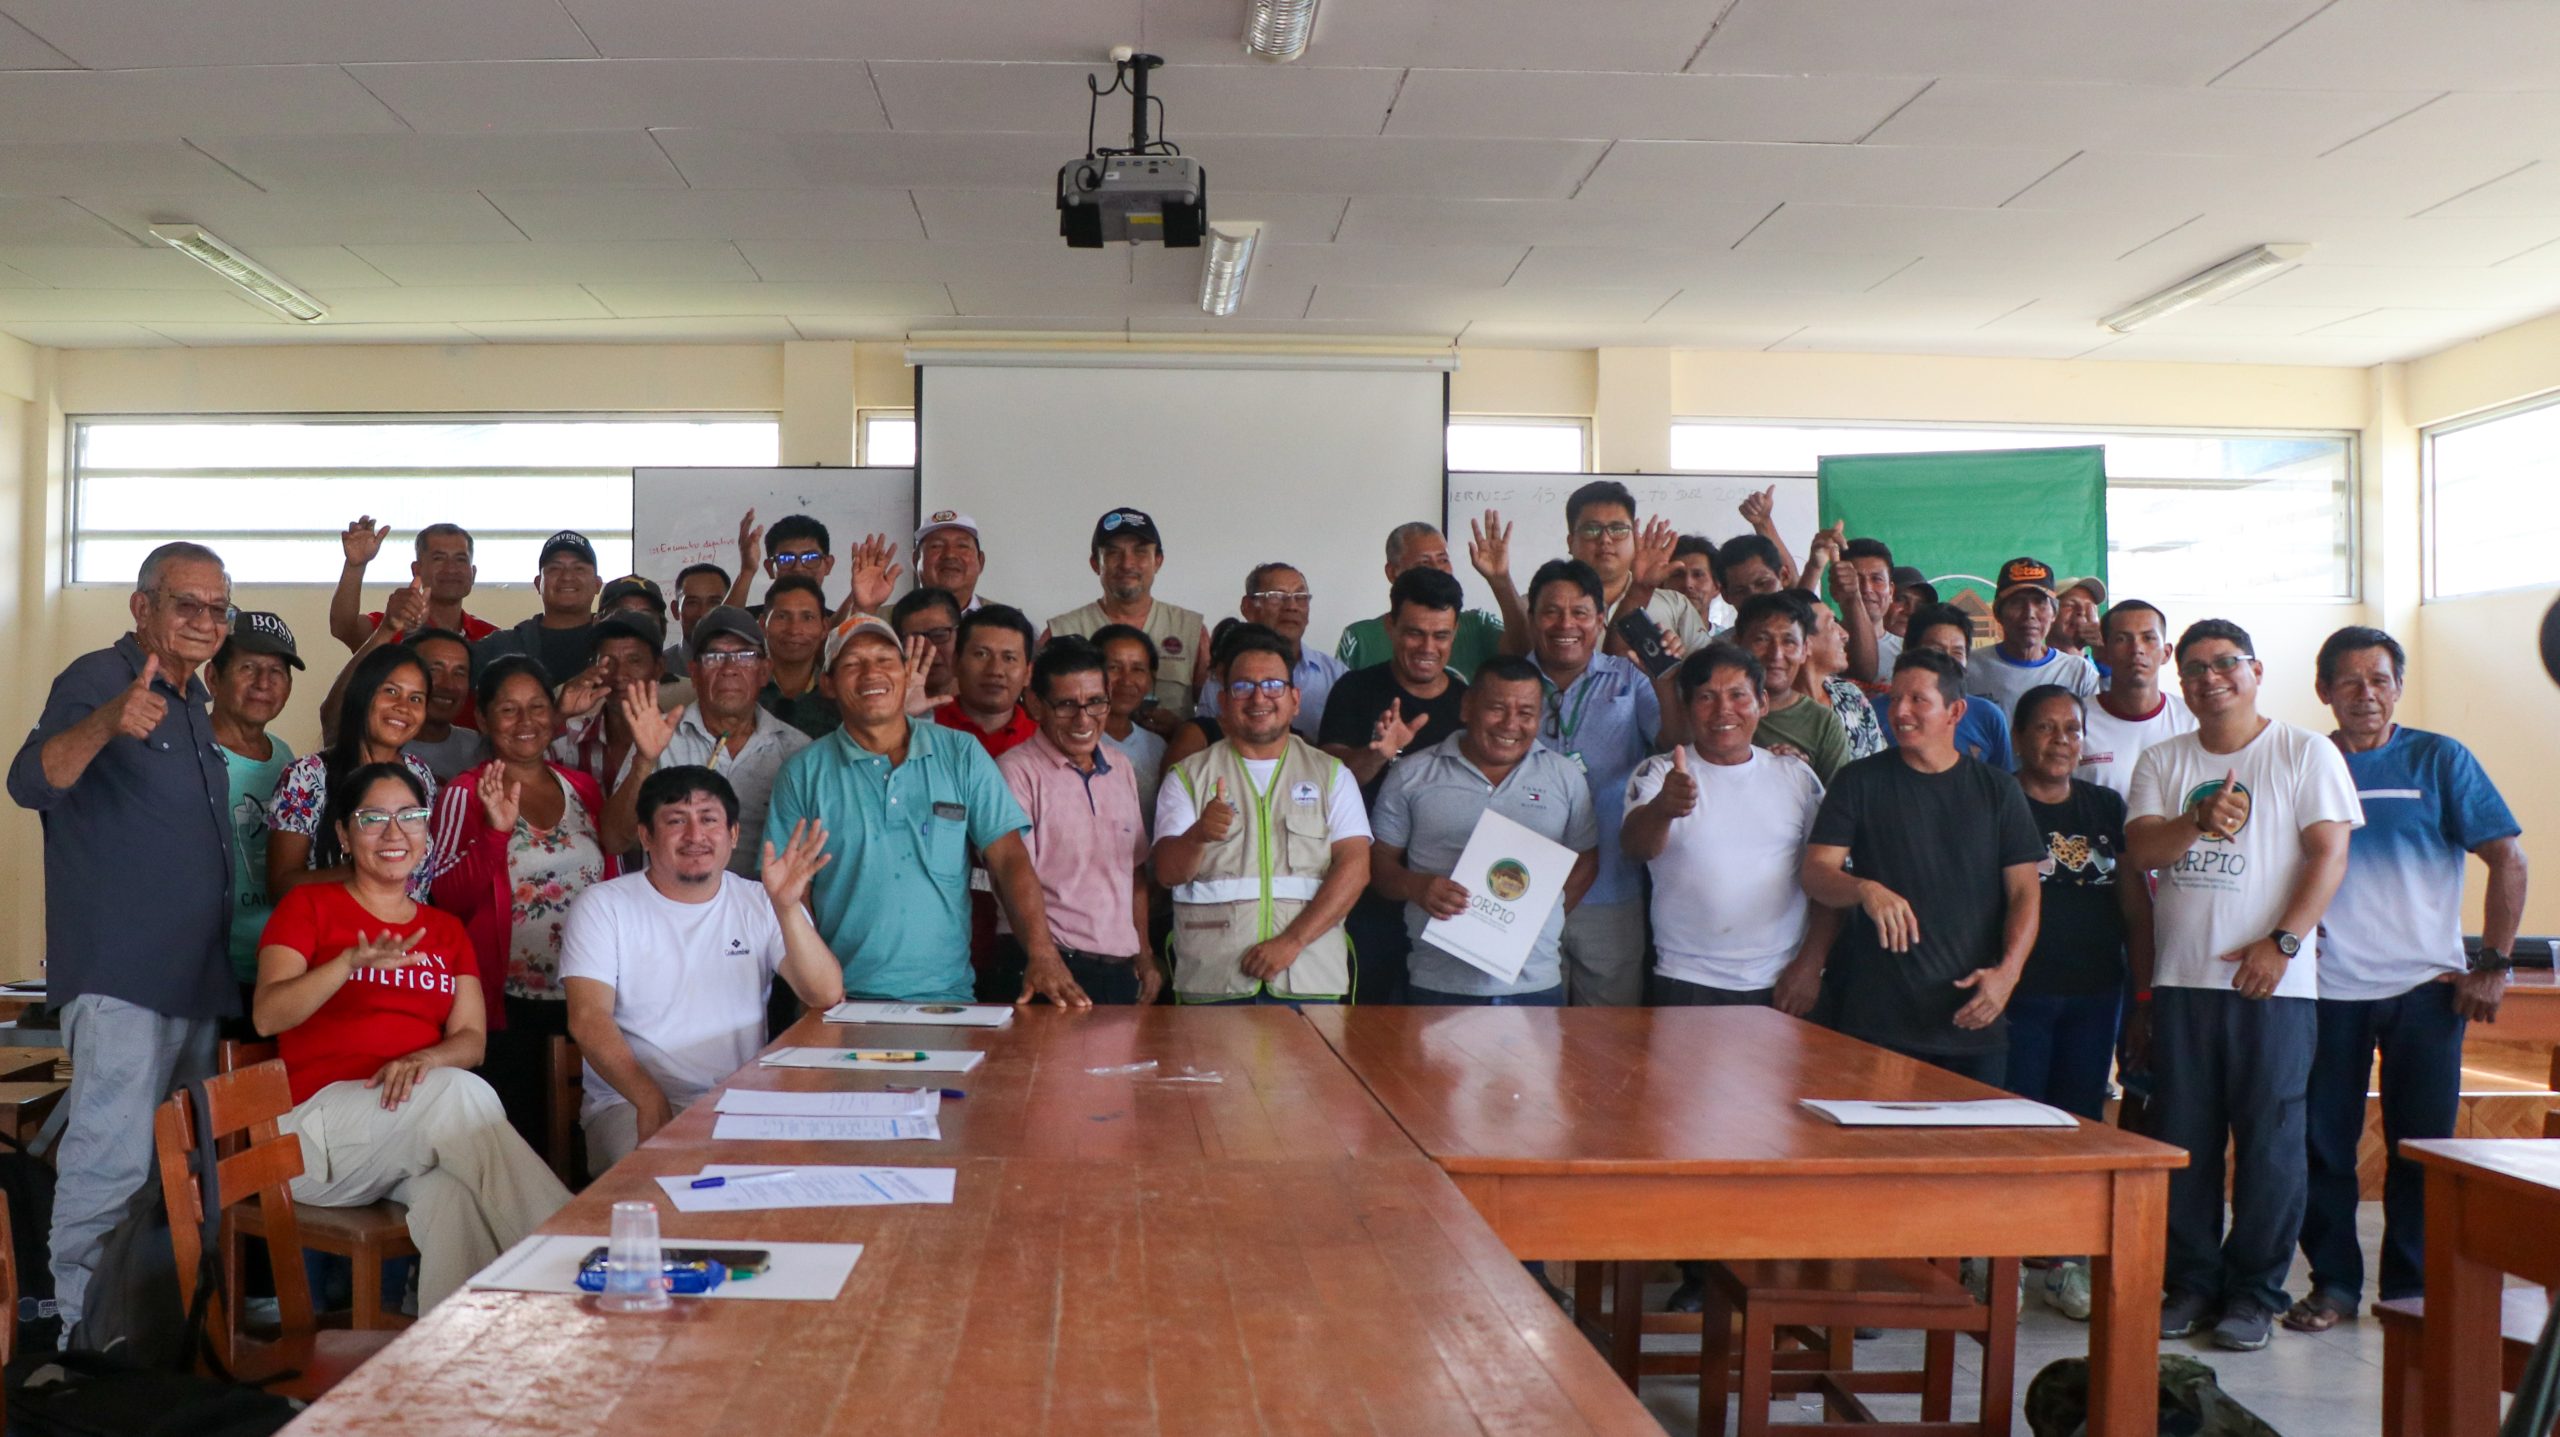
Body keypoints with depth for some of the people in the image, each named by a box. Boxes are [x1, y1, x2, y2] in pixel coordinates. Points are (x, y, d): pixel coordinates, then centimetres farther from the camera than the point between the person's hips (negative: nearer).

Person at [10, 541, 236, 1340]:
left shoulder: (197, 701, 16)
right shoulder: (98, 681, -9)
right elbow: (32, 783, -27)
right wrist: (109, 722, -46)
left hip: (195, 975, 9)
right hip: (121, 976, -8)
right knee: (114, 1162, -11)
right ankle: (84, 1333, -3)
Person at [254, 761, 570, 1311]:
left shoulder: (446, 930, 22)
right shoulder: (309, 906, 10)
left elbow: (472, 1038, 9)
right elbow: (268, 1015, -6)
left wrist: (426, 1059, -15)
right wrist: (352, 961, -24)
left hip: (427, 1128, 3)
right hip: (321, 1127, -3)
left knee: (456, 1198, -37)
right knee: (461, 1092, -35)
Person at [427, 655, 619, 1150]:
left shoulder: (583, 788, 10)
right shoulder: (465, 795, -3)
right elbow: (449, 899, -12)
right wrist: (496, 831, -24)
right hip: (509, 1003, -4)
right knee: (520, 1138, 1)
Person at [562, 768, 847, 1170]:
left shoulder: (760, 906, 10)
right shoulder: (602, 906, 4)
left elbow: (827, 997, -4)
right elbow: (588, 1018, -9)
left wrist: (787, 908, -20)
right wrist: (649, 1099, -25)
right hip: (629, 1103, -3)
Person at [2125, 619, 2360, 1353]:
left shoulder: (2306, 752, 3)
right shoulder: (2163, 761, 12)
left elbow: (2330, 854, -4)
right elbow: (2139, 848, 1)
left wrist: (2282, 942, -13)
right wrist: (2198, 822, -19)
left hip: (2273, 981, -3)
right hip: (2180, 977, 3)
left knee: (2269, 1138, -1)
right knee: (2182, 1139, 5)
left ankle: (2254, 1292, 11)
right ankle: (2192, 1282, 17)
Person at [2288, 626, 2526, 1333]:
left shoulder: (2439, 760, 2)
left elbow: (2507, 860, 2)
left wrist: (2493, 964, -4)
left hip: (2424, 985, -1)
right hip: (2325, 986, 1)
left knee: (2421, 1145, 5)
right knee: (2322, 1143, 5)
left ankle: (2411, 1288, 17)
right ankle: (2333, 1282, 17)